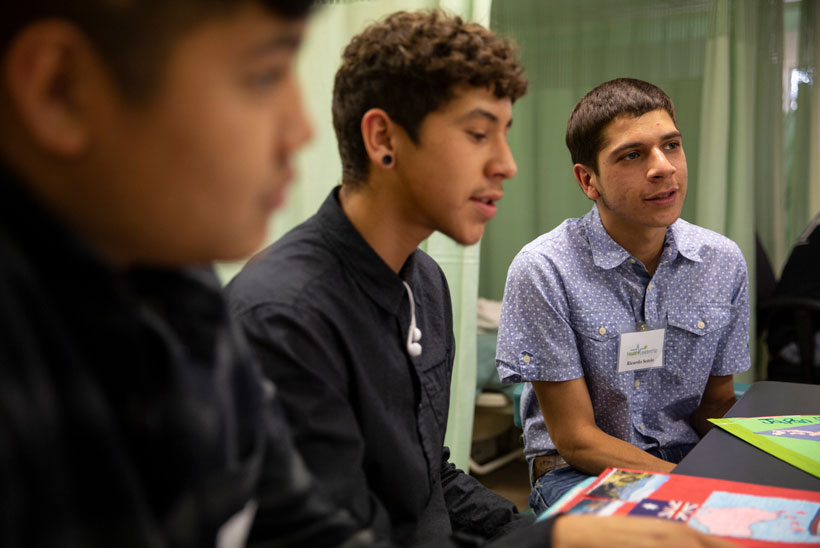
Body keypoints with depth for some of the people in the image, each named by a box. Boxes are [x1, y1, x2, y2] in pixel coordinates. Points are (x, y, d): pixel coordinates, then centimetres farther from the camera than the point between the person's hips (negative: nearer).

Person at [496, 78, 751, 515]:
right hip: (578, 470, -5)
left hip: (689, 458, 6)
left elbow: (715, 407, 9)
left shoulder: (723, 262, -1)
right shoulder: (542, 270, -16)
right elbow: (576, 439, -13)